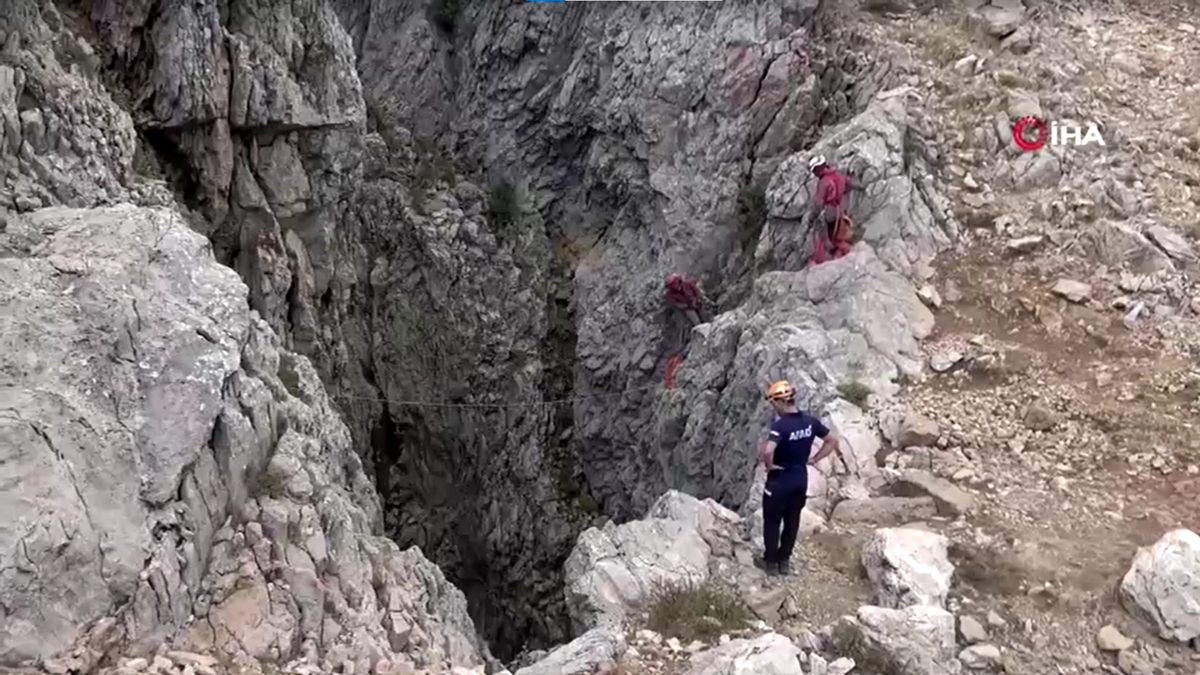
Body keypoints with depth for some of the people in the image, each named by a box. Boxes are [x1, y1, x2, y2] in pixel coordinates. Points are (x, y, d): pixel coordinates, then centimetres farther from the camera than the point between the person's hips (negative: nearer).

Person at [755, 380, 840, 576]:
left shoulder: (780, 425, -25)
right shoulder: (810, 421, -4)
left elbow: (768, 450, -39)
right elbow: (832, 439, 5)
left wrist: (769, 464, -19)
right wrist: (814, 459, 6)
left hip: (780, 480, -6)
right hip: (801, 479, 6)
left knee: (772, 521, 12)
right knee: (792, 520, 18)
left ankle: (771, 561, 22)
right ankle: (784, 560, 29)